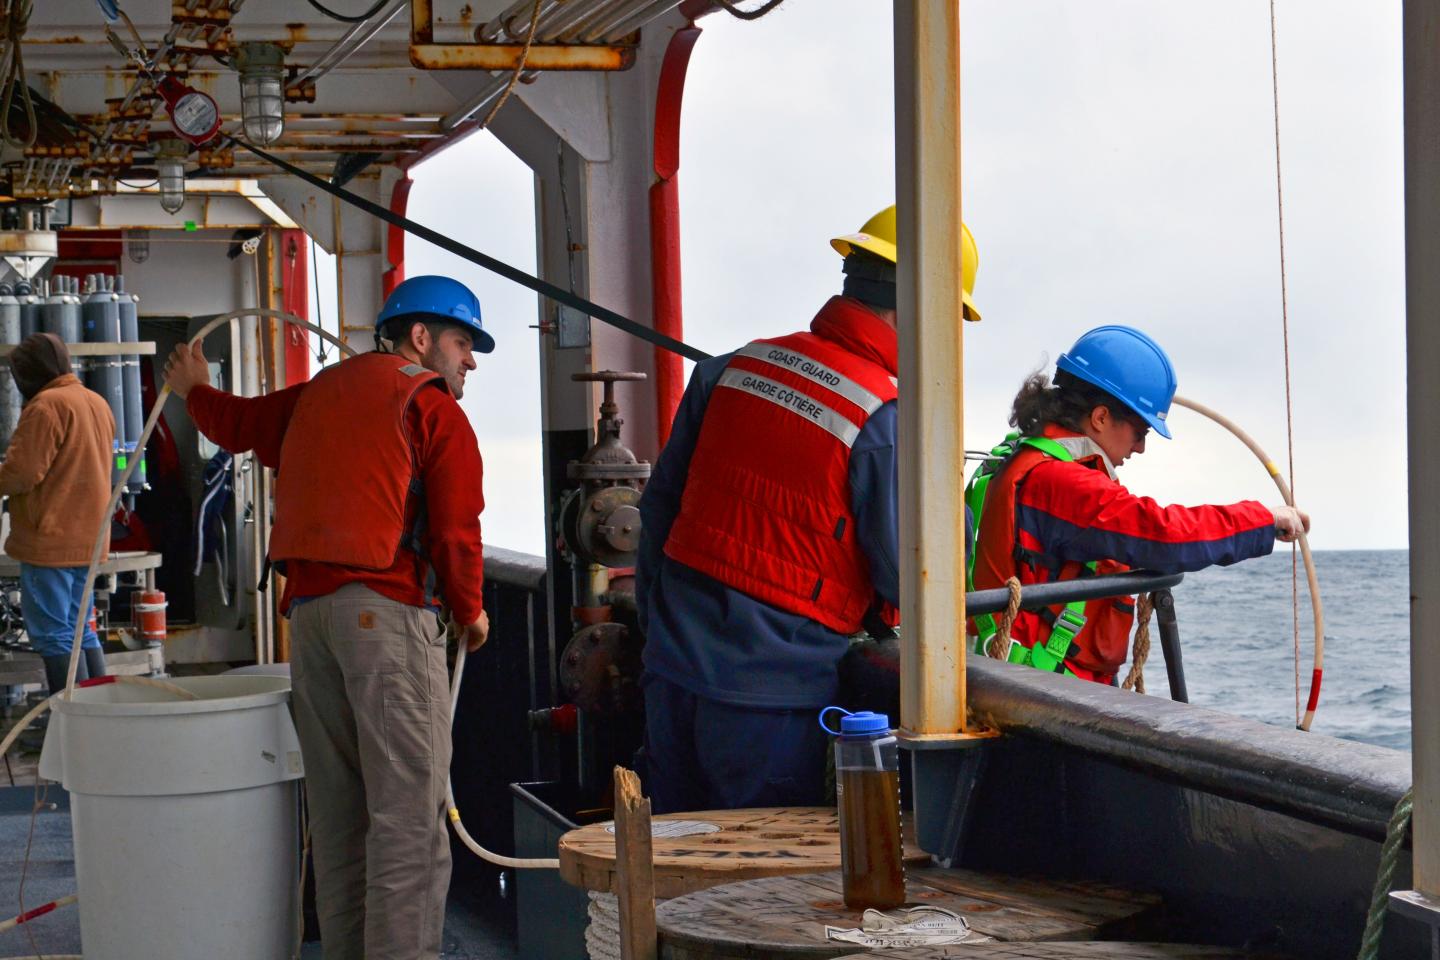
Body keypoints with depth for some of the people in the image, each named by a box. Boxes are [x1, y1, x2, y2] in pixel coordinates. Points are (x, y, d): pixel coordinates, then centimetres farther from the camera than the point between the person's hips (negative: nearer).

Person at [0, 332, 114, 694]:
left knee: (54, 636, -5)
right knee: (80, 630, 15)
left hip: (51, 539, -9)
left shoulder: (46, 405, -15)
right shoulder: (97, 402, 13)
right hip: (89, 538, 9)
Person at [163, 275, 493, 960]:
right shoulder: (431, 405, -2)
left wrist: (195, 392, 57)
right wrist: (470, 612, 8)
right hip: (388, 611, -7)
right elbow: (454, 528, -9)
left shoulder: (320, 391, 18)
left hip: (308, 608, 8)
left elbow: (241, 423, 35)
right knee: (407, 812, -9)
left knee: (337, 809, 13)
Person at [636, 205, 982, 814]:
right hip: (772, 693, -6)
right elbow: (910, 584, -11)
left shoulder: (733, 367, 4)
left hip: (672, 671, 6)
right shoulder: (888, 420, -15)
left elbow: (661, 503, 12)